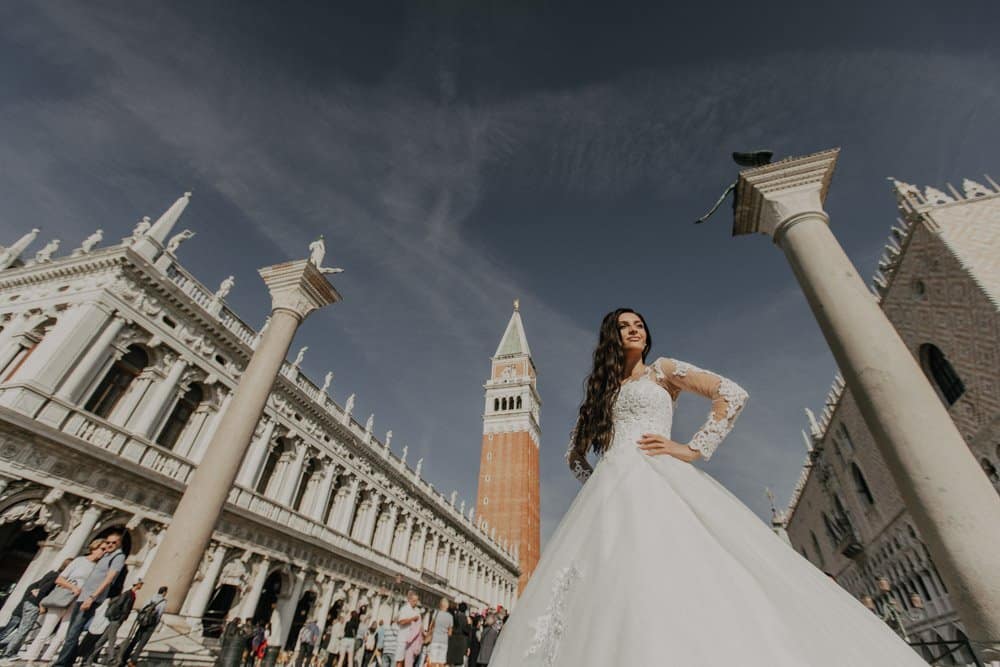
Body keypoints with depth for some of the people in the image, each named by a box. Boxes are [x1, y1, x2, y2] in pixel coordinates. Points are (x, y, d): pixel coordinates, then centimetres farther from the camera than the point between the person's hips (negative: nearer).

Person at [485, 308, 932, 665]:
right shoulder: (602, 391, 27)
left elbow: (732, 395, 2)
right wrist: (594, 485, 11)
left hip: (654, 480, -4)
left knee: (667, 577, -25)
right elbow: (576, 454, 31)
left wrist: (693, 449, -6)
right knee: (616, 584, -9)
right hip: (611, 492, 5)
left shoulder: (662, 369, 16)